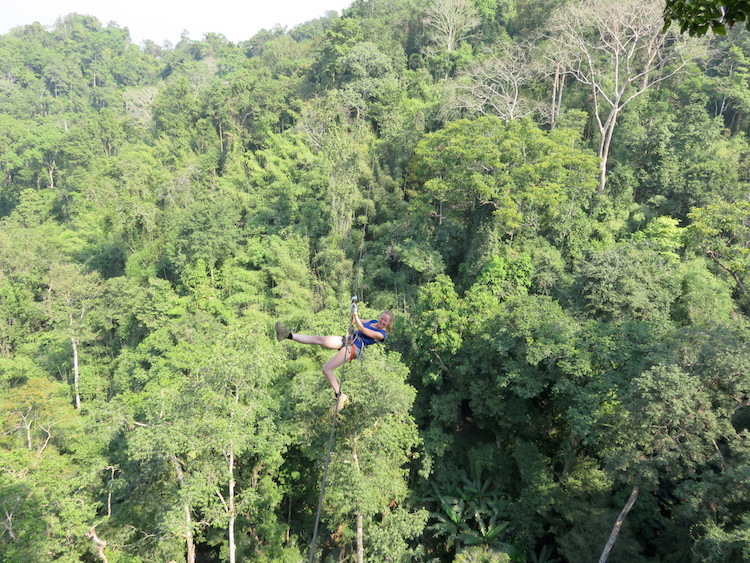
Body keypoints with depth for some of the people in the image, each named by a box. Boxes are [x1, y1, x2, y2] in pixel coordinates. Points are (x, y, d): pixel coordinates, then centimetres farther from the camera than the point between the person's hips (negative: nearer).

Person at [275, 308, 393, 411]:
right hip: (346, 340, 8)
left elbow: (362, 329, -16)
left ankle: (340, 396, -7)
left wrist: (356, 315, -23)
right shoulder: (373, 322, 18)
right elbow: (354, 322, 21)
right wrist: (353, 312, 3)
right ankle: (288, 335, -22)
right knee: (319, 339, -12)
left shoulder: (381, 334, -6)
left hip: (354, 347, -7)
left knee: (327, 369, -17)